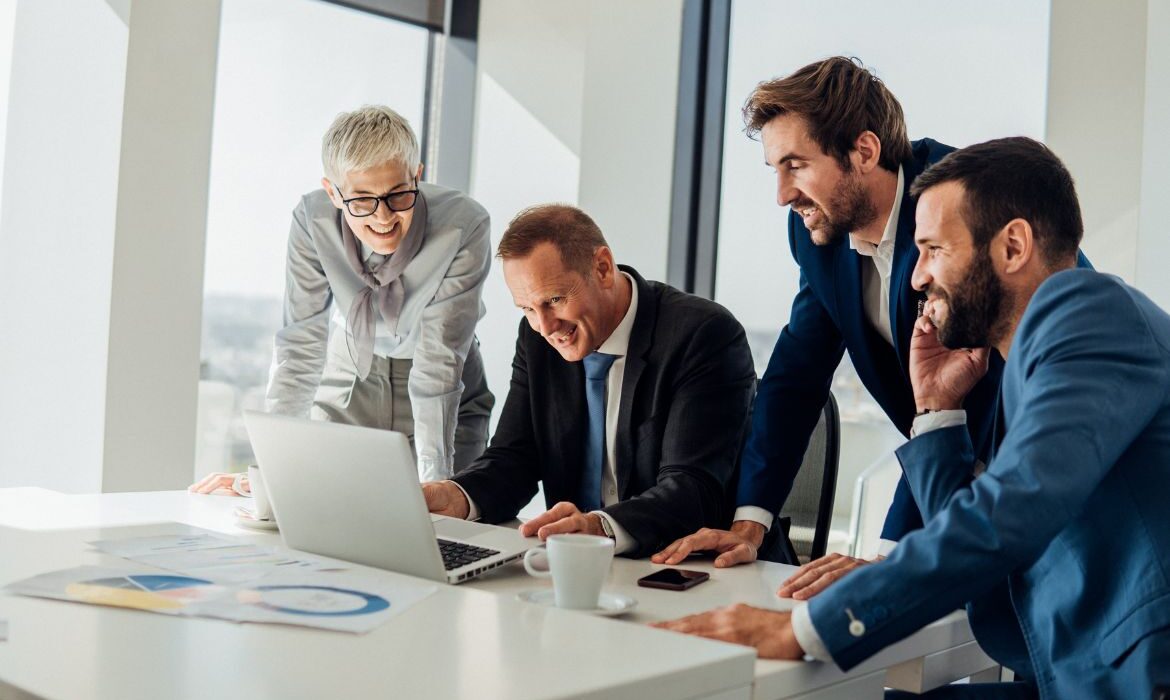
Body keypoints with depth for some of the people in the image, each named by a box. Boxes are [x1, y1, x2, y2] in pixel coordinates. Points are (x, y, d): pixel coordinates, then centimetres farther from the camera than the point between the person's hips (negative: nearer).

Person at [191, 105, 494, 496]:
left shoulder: (464, 226, -30)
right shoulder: (312, 220, -23)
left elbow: (439, 364, -28)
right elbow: (300, 345, -18)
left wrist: (433, 481, -33)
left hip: (445, 406, -1)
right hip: (347, 387, 2)